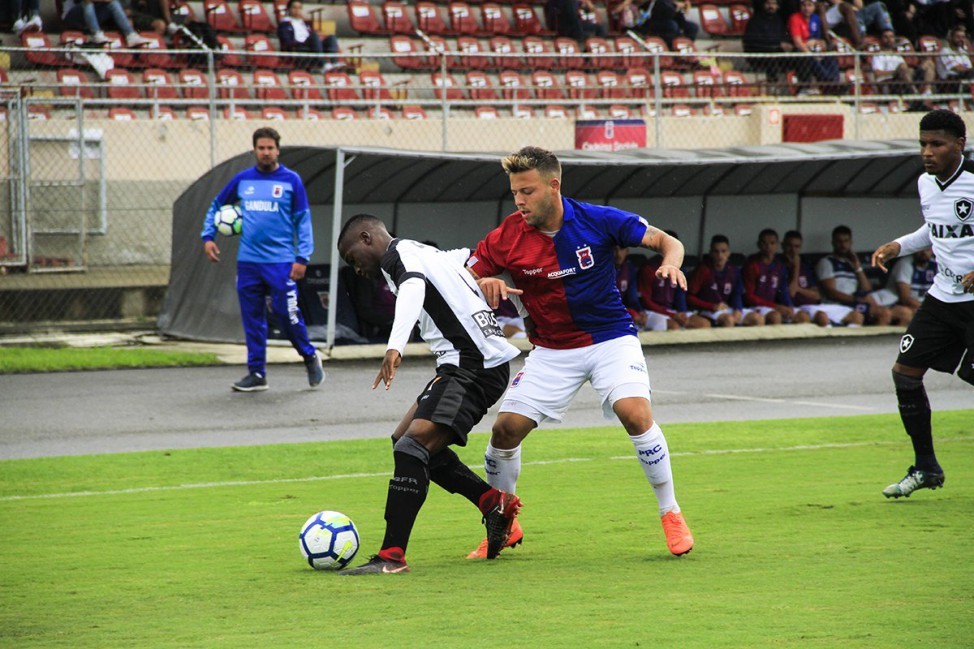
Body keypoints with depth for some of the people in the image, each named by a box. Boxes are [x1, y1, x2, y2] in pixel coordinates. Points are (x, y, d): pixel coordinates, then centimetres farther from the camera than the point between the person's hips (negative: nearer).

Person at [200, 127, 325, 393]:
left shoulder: (291, 180, -1)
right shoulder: (242, 180, 8)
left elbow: (303, 220, 0)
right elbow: (217, 205, 21)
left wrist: (302, 258, -8)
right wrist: (208, 236, 9)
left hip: (281, 262, -3)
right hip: (248, 261, 3)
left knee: (288, 315, -7)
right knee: (252, 319, 4)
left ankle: (310, 357, 16)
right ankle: (256, 373, 11)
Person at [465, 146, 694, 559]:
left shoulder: (597, 220, -14)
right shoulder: (506, 238, -12)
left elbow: (665, 241, -6)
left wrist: (671, 262, -29)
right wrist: (483, 284, -26)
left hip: (610, 338, -2)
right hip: (551, 351, 2)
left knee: (635, 413, -25)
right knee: (505, 429, -8)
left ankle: (671, 515, -8)